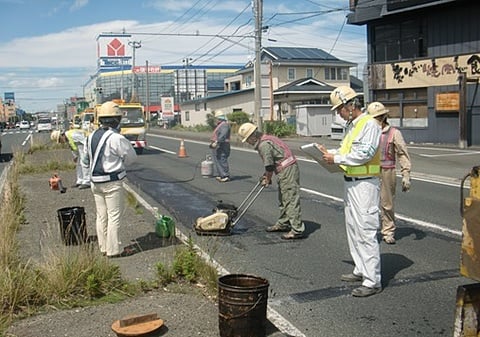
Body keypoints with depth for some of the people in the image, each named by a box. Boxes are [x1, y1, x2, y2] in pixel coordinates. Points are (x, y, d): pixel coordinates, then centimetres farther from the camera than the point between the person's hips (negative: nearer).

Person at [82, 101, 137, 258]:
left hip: (95, 181, 8)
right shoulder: (116, 138, -17)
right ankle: (114, 250, 4)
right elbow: (131, 157, -6)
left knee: (101, 216, 14)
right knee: (114, 216, 0)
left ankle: (104, 247, 22)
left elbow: (86, 161, 15)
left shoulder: (91, 137, 6)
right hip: (112, 182, -8)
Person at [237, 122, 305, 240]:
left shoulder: (264, 145, -17)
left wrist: (268, 179, -1)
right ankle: (283, 224, 30)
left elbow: (269, 166, -15)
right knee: (283, 199, 19)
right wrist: (266, 176, 22)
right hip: (285, 170, 11)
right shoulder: (265, 139, 16)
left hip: (287, 170, -11)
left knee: (291, 200, -10)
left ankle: (297, 230, -9)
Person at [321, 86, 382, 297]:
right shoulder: (351, 126, 16)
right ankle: (361, 270, 29)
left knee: (366, 232, -10)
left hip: (365, 184, -10)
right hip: (351, 183, 10)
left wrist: (336, 158, -17)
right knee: (353, 229, 17)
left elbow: (364, 153, -22)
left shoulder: (369, 124, -14)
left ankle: (372, 281, -6)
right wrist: (329, 152, 7)